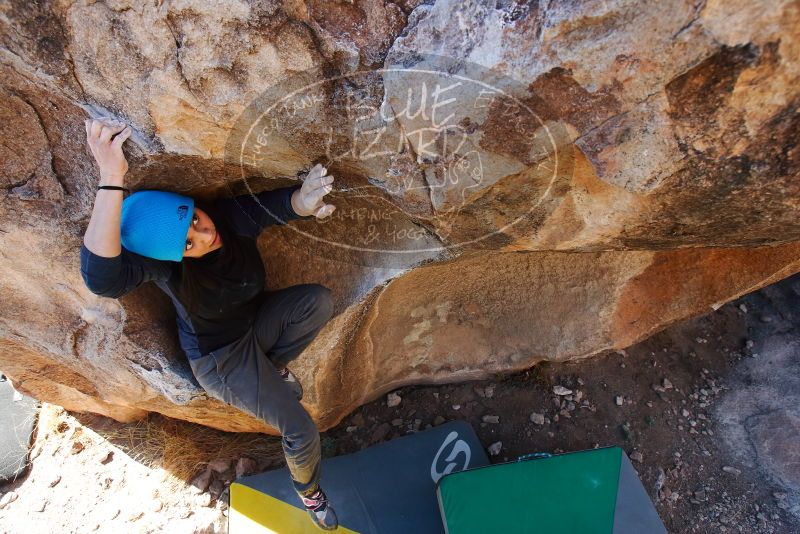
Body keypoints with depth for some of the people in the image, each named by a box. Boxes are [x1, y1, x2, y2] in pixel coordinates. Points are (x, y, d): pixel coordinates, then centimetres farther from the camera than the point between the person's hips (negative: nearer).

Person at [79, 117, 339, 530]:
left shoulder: (232, 216, -23)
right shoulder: (161, 262, -32)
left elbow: (277, 205, -36)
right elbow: (100, 276, -52)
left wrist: (303, 200, -63)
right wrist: (111, 178, -61)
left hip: (255, 322, 5)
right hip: (221, 359, -4)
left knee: (319, 300, -23)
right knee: (302, 432, -7)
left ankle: (273, 368, 5)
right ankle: (306, 490, 31)